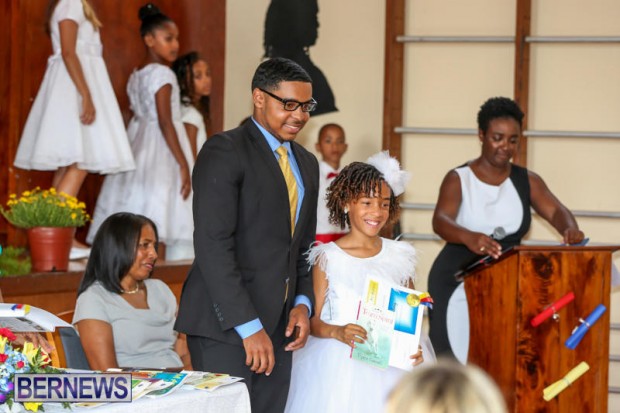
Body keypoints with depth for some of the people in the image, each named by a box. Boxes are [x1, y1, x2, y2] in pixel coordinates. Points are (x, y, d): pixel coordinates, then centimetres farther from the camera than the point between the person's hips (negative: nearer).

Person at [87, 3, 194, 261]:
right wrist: (184, 164, -17)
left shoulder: (135, 77, 14)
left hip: (139, 144, 9)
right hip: (162, 149, -9)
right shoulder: (162, 74, -11)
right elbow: (165, 122, -17)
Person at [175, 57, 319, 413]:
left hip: (277, 326, 7)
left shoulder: (307, 163, 18)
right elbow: (213, 246, -15)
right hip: (225, 328, -7)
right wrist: (249, 327, -19)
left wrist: (303, 303, 6)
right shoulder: (224, 152, -7)